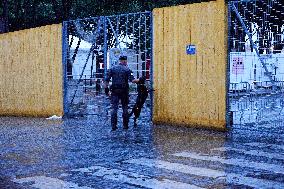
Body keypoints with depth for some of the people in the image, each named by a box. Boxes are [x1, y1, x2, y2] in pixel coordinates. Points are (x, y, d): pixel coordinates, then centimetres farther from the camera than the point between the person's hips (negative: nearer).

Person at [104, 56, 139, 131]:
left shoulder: (112, 69, 5)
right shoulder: (127, 69, -2)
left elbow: (107, 80, -1)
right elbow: (132, 80, -12)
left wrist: (106, 88, 6)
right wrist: (139, 80, 2)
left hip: (114, 91, 1)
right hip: (124, 91, -1)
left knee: (114, 108, 2)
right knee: (125, 108, 9)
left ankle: (113, 126, -2)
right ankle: (125, 125, 11)